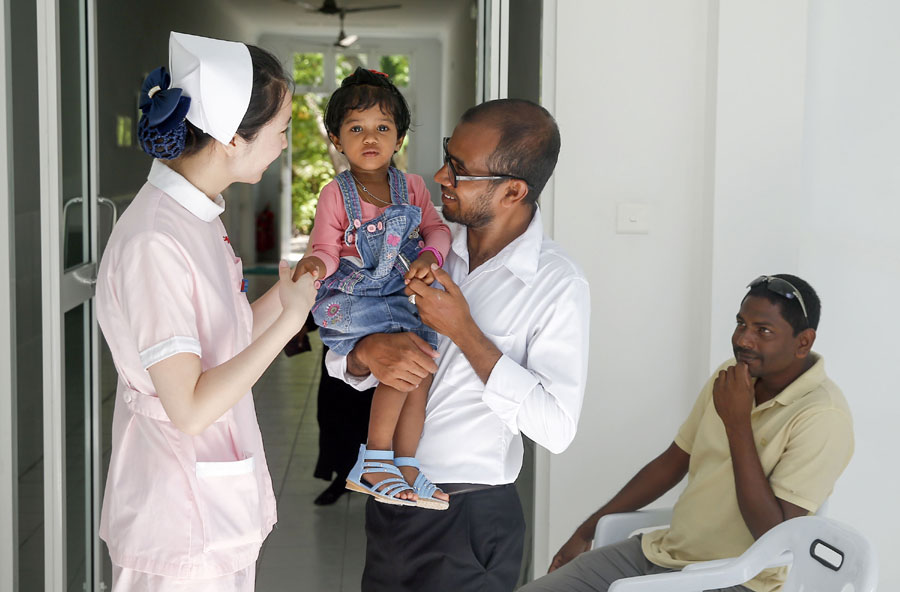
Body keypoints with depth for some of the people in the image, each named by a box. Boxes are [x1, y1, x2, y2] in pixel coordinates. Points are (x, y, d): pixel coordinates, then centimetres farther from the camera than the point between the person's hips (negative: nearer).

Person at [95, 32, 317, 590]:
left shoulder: (199, 215, 5)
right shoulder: (153, 242, -24)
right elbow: (191, 409, -25)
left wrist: (284, 294, -1)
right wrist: (289, 318, -21)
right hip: (183, 521, -9)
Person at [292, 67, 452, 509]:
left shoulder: (411, 187, 8)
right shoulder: (336, 195, -3)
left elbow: (437, 229, 6)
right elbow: (326, 249, -7)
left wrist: (430, 255, -16)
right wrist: (316, 264, -30)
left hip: (403, 299, 5)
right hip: (352, 301, -5)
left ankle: (404, 465, 3)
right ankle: (376, 458, -13)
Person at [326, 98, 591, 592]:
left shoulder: (559, 287, -14)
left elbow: (556, 427, -21)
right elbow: (342, 362, 6)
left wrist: (463, 329, -22)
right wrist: (368, 351, -19)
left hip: (469, 521, -5)